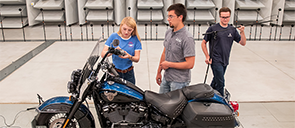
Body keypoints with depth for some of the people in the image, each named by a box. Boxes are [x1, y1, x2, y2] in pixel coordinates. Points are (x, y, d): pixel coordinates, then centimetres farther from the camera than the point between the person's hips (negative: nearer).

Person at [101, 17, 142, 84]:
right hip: (114, 72, -1)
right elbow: (103, 54, -7)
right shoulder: (113, 36, -4)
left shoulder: (135, 39, -3)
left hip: (129, 74, 1)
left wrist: (129, 56, -25)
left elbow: (137, 59, -4)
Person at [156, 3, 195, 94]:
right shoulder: (168, 32, 6)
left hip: (179, 82, -8)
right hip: (166, 78, 8)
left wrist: (169, 64, -15)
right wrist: (159, 72, 18)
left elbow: (190, 64, -23)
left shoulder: (187, 38, -20)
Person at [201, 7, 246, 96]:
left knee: (216, 80, 18)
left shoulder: (232, 30, 7)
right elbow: (203, 43, -1)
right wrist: (207, 56, -9)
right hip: (216, 61, -5)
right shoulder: (213, 29, -6)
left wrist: (242, 32, -11)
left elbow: (243, 43, 6)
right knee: (220, 83, -6)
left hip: (225, 61, 5)